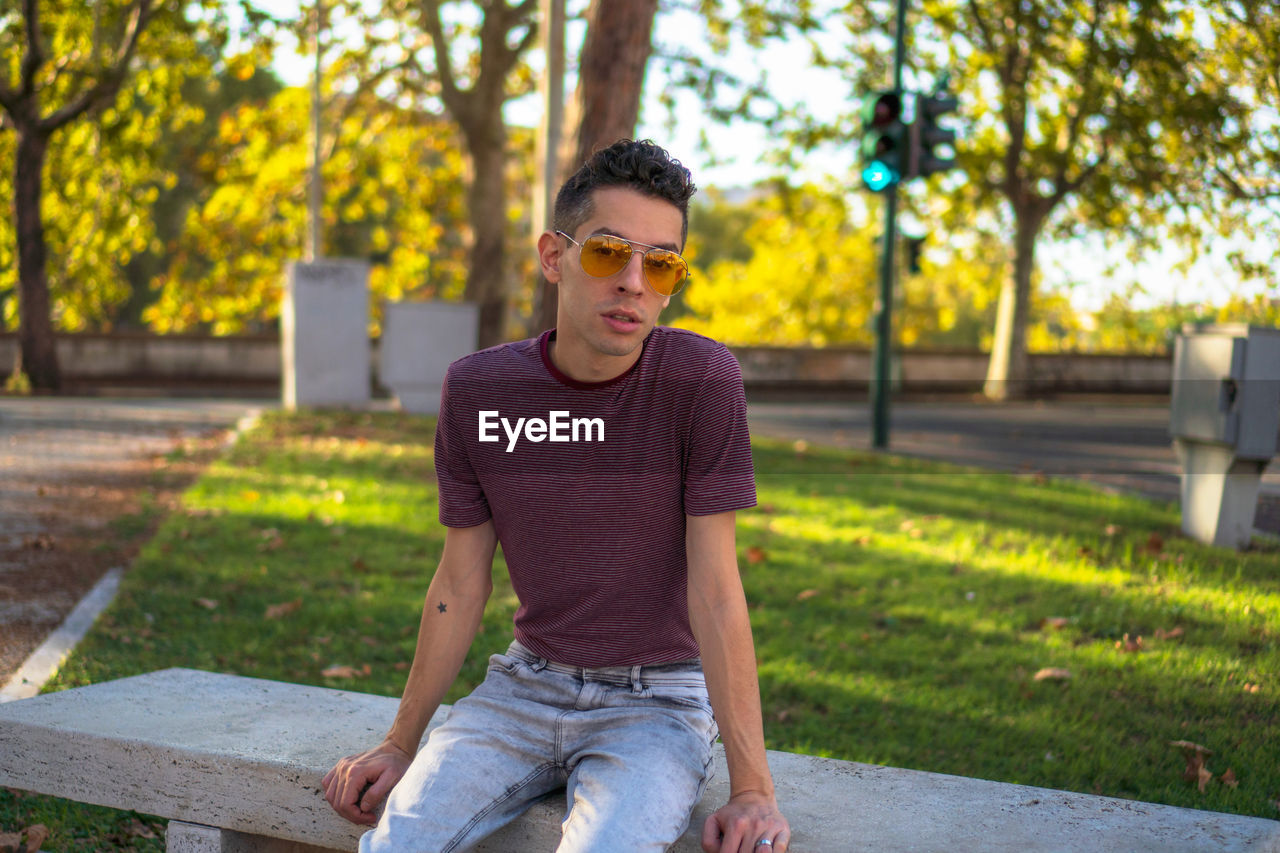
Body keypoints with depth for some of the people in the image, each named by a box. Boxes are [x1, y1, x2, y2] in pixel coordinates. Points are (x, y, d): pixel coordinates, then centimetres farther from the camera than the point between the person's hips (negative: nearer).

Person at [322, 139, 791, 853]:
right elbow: (461, 584, 3)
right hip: (528, 685, 3)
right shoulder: (476, 390, -5)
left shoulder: (702, 379, -15)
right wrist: (402, 744, 7)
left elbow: (715, 588, -15)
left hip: (656, 699, -2)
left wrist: (752, 787, -18)